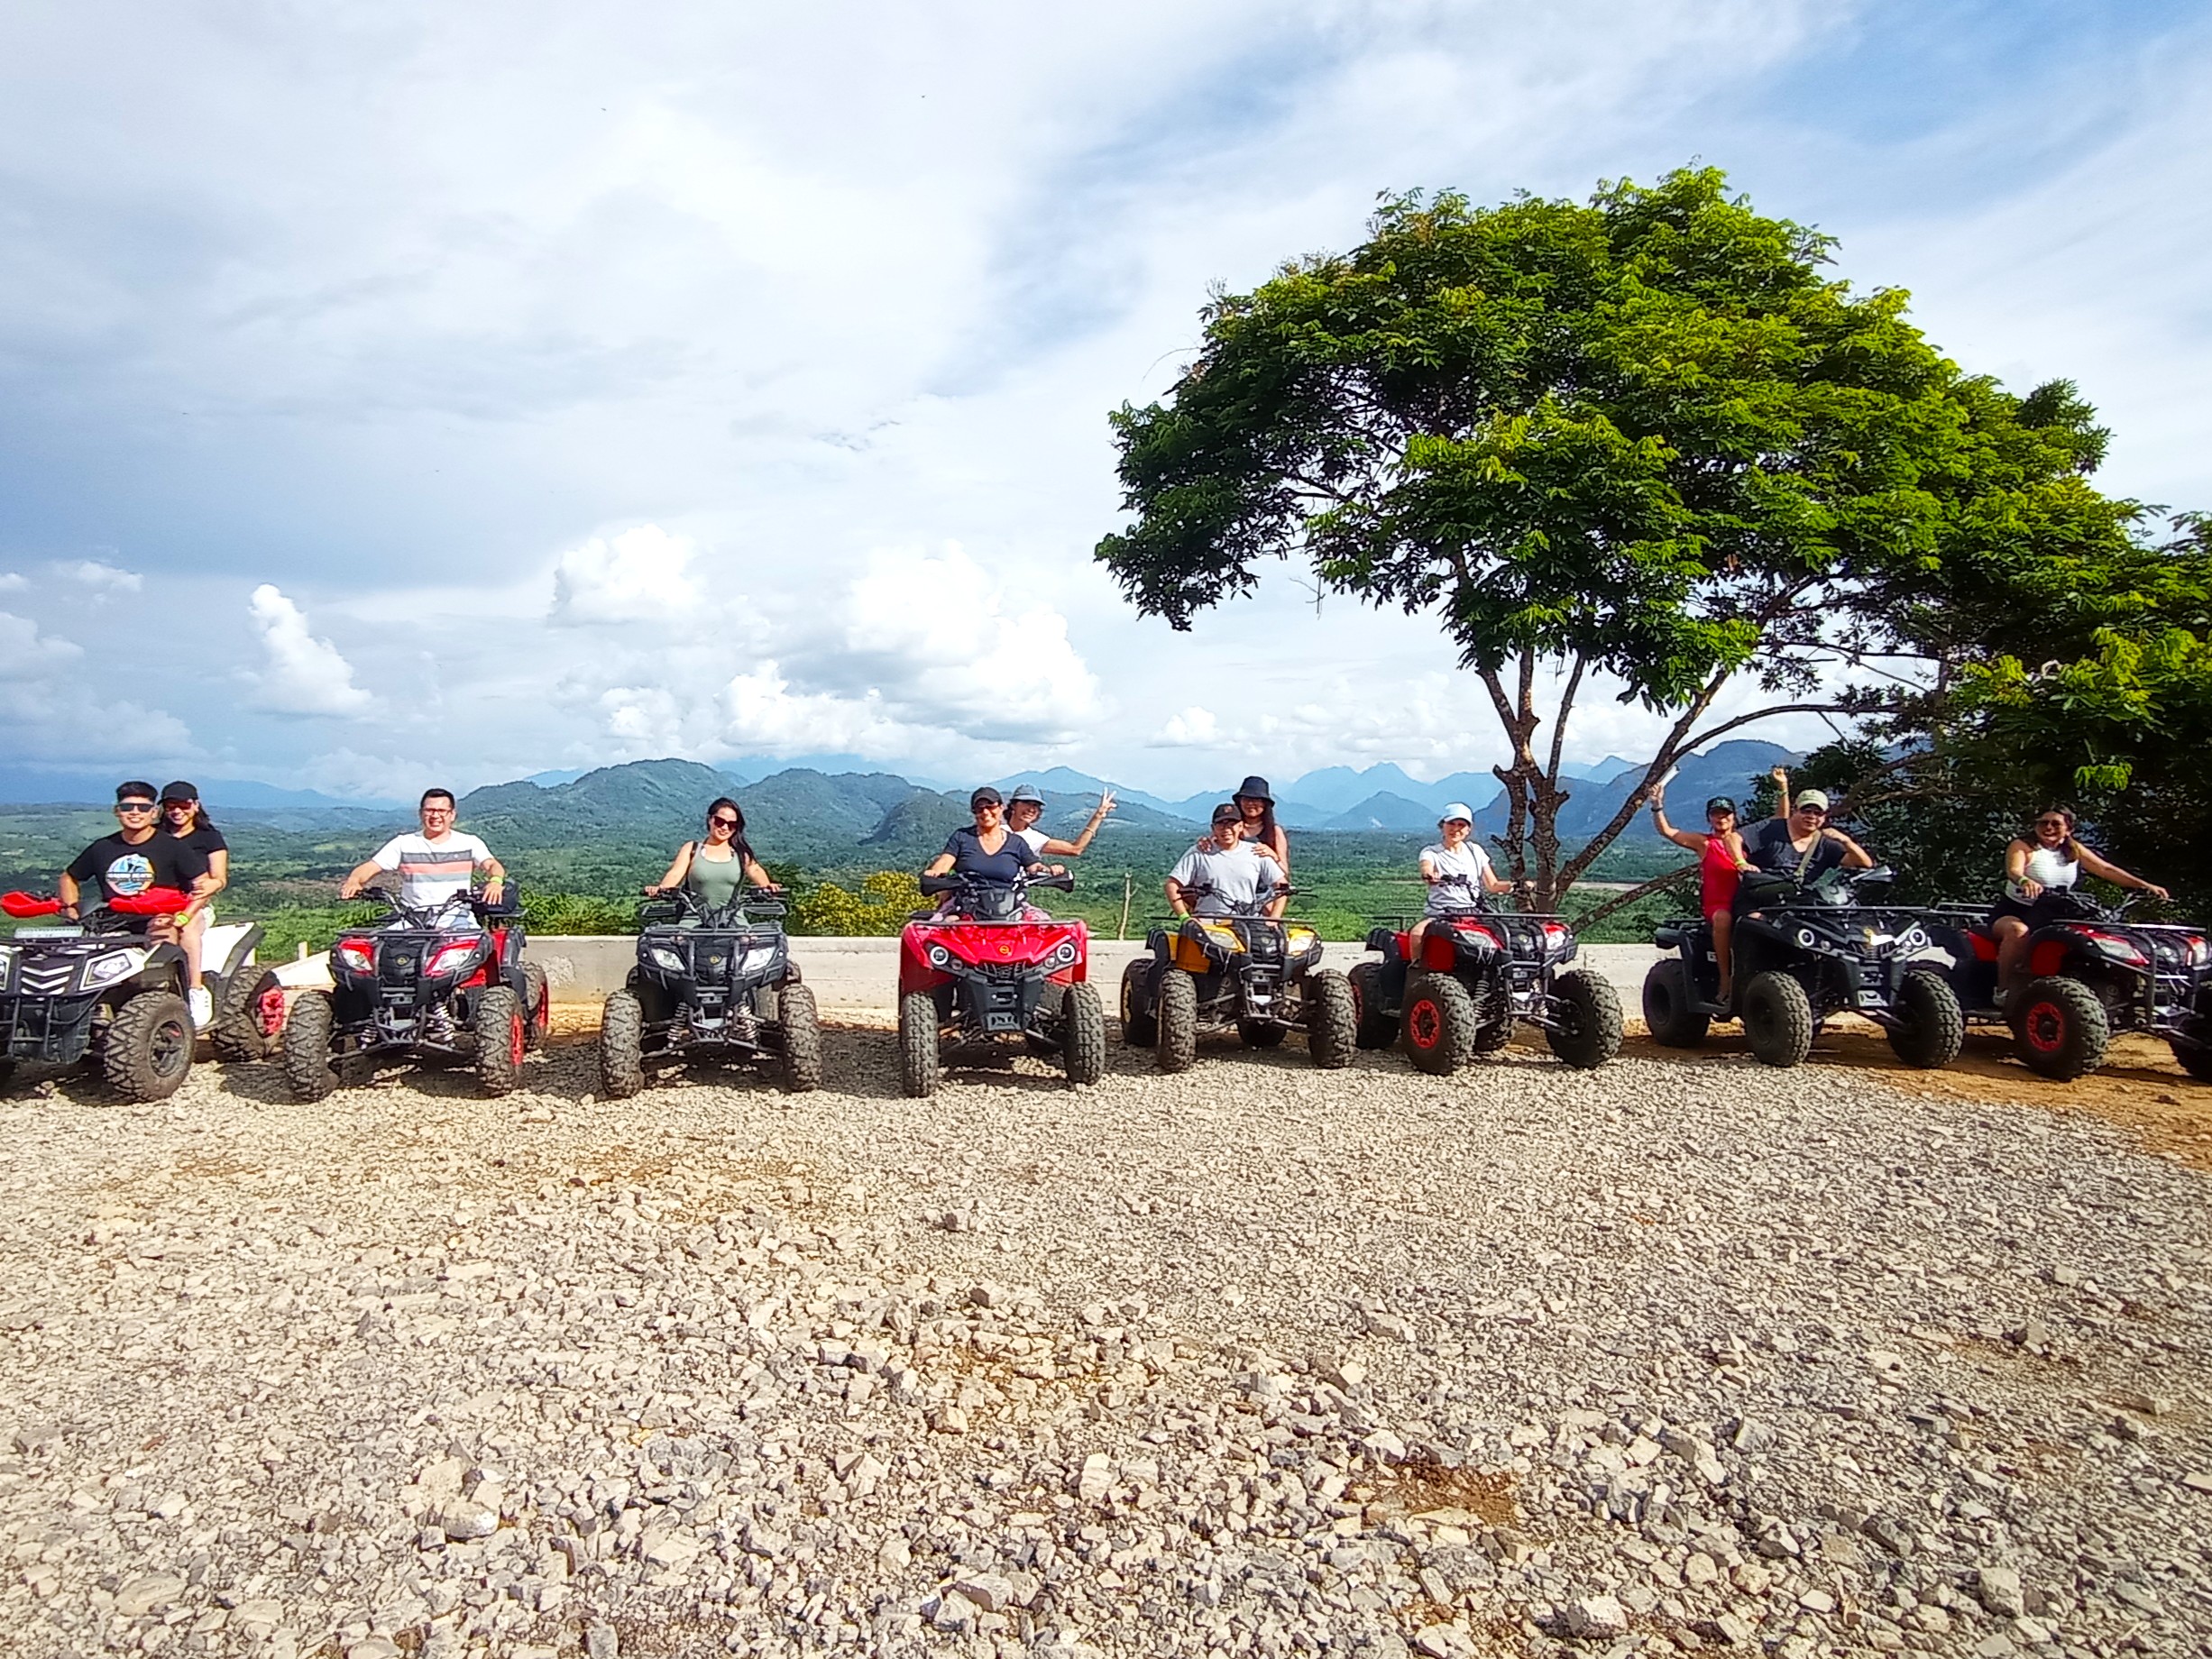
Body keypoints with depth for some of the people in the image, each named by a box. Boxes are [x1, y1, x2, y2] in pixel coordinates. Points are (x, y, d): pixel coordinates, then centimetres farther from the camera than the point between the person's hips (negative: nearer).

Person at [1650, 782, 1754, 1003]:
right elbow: (1666, 831, 1)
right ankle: (1725, 979, -34)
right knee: (1723, 918, -40)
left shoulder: (1742, 839, 18)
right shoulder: (1704, 842, 11)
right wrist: (1658, 806, -11)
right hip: (1715, 906, -2)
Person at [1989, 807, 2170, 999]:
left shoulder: (2074, 850, 10)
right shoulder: (2022, 846, -8)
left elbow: (2106, 869, 5)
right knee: (2019, 931, -39)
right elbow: (2013, 870, -28)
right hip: (2012, 912, -6)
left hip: (2052, 918, 6)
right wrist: (2025, 881, -52)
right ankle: (2003, 989, -30)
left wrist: (2146, 886, -6)